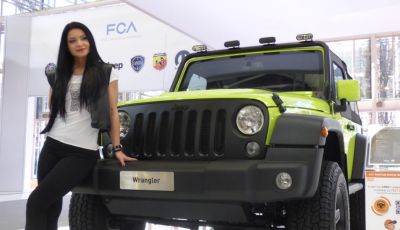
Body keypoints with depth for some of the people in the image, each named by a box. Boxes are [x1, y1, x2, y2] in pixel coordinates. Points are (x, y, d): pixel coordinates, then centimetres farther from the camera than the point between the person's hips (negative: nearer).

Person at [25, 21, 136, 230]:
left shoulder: (105, 72, 0)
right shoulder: (60, 74, 12)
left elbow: (112, 112, -2)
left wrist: (117, 148, -5)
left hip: (82, 152, -4)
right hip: (52, 146, 5)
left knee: (36, 202, -11)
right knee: (50, 206, 7)